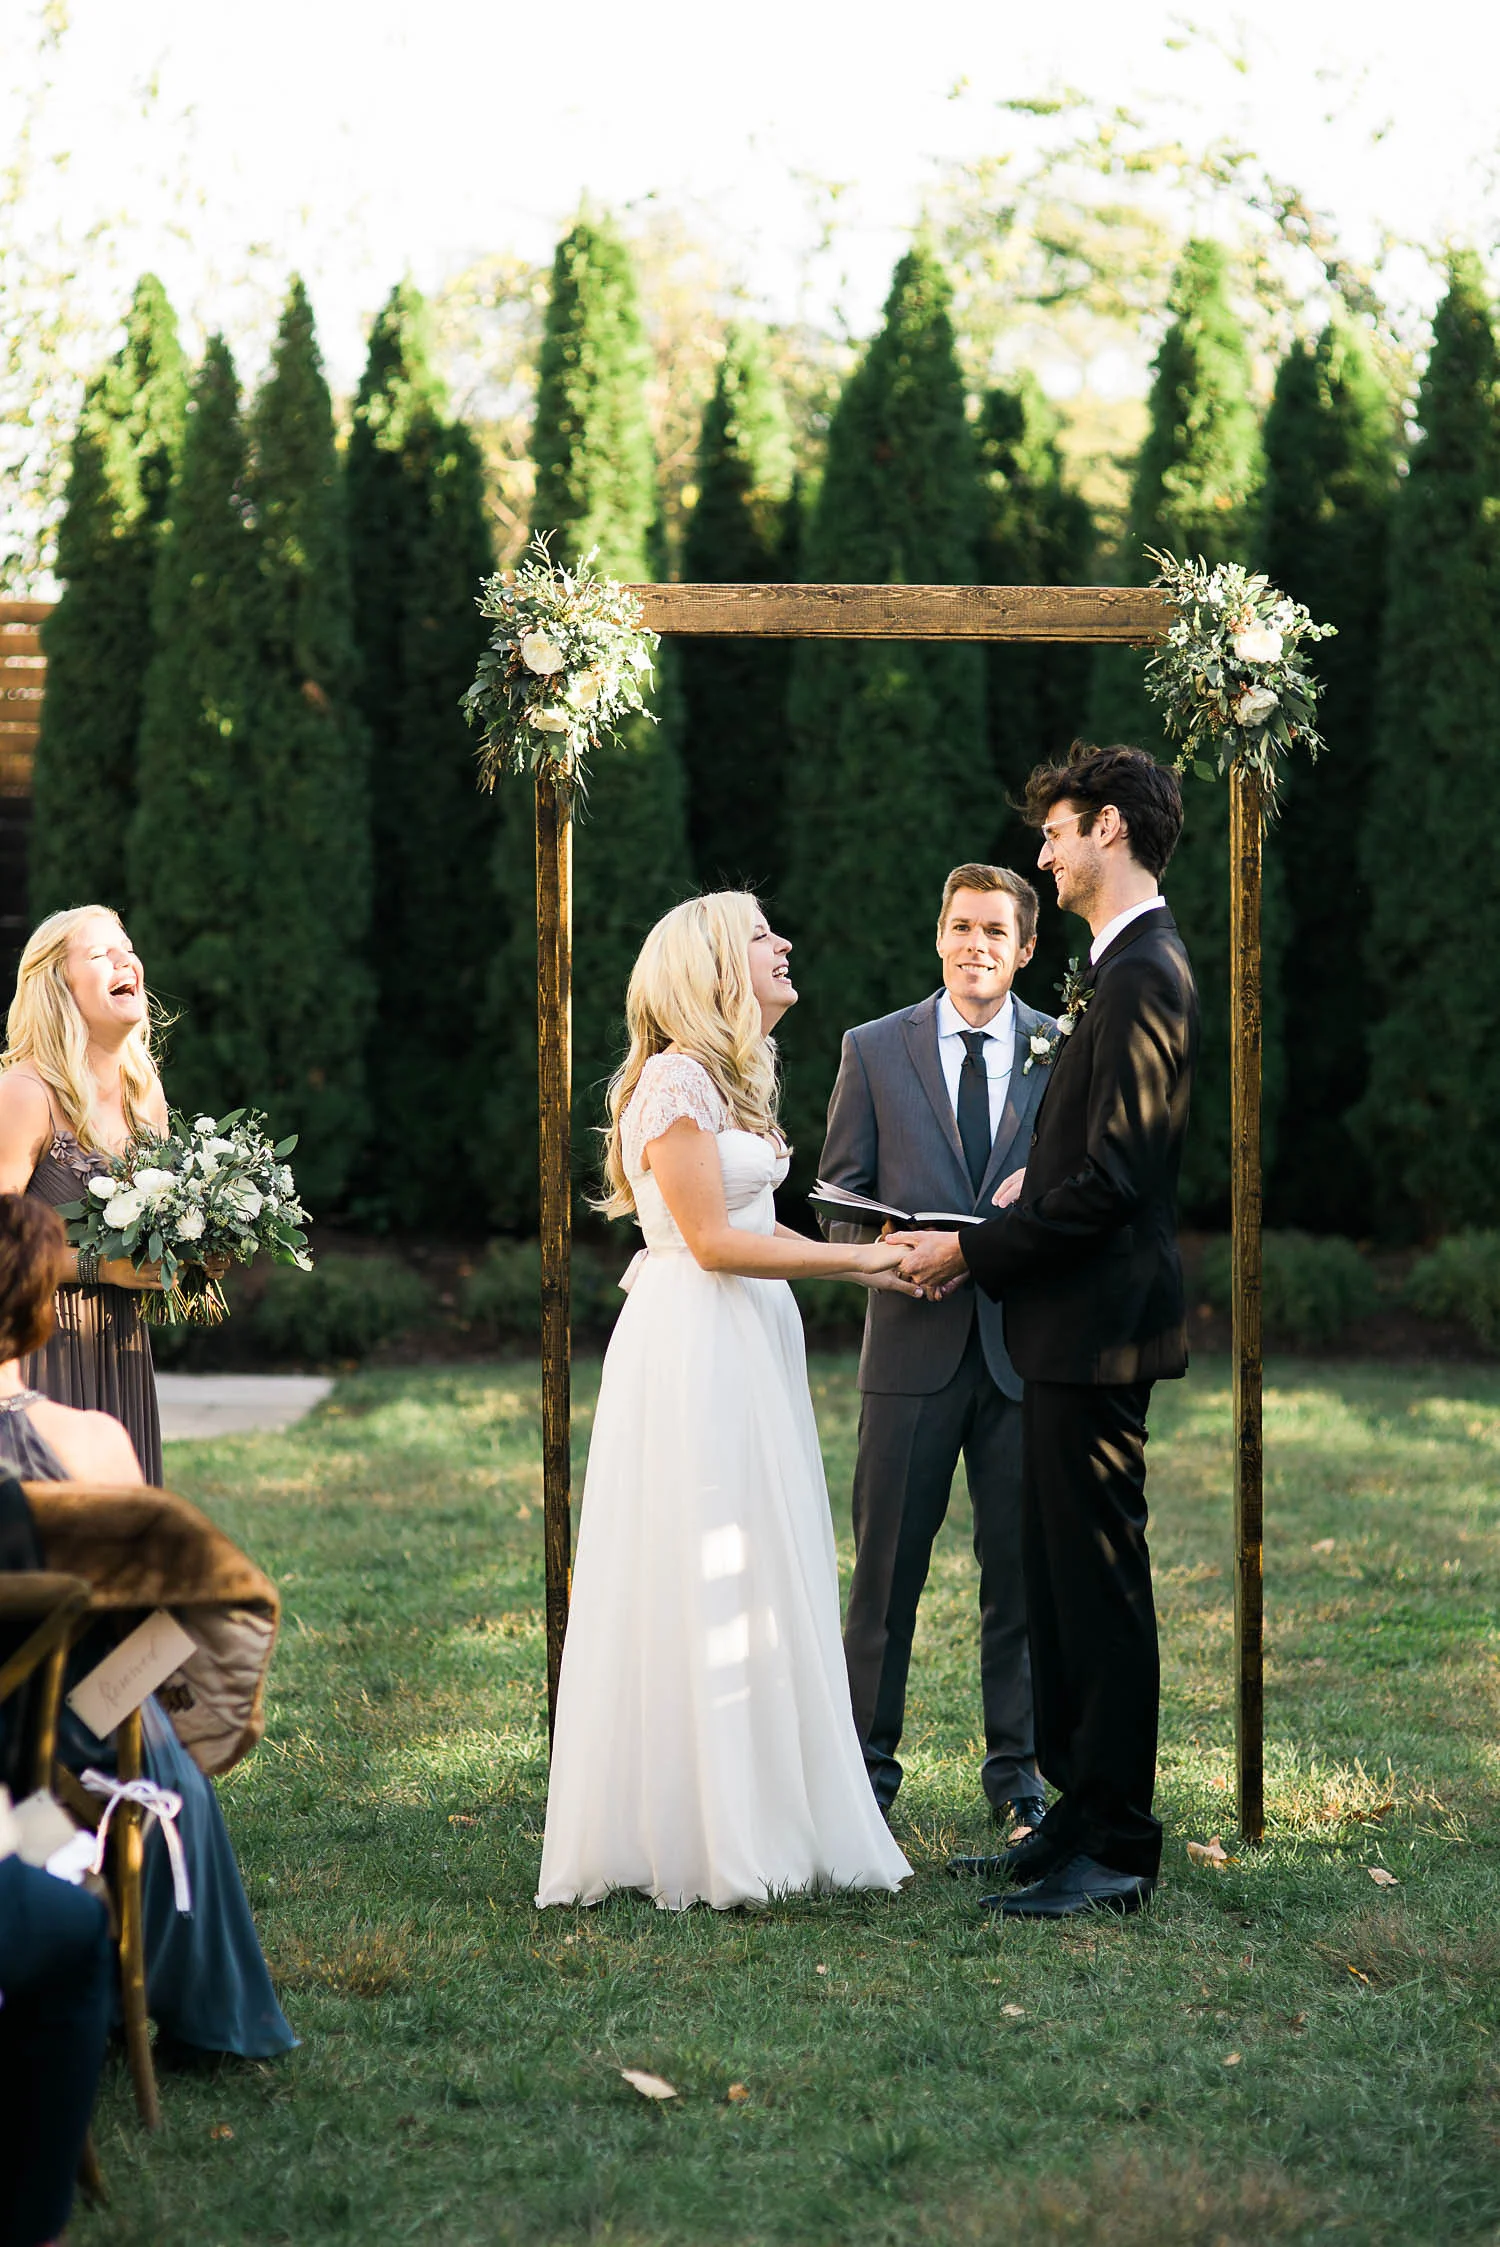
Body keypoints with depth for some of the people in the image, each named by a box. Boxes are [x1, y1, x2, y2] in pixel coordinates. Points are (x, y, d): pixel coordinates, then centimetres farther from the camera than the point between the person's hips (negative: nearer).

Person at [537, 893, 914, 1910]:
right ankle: (692, 1838, 1)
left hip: (749, 1348, 10)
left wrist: (869, 1264, 6)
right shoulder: (675, 1080, -14)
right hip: (692, 1345, -10)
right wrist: (857, 1257, -13)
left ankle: (763, 1820, 16)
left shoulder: (733, 1079, 16)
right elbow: (712, 1240, -17)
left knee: (761, 1586, 10)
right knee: (701, 1587, -5)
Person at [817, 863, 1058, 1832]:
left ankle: (1016, 1766, 17)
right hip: (914, 1343, 0)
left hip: (1025, 1344, 1)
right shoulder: (876, 1049, 6)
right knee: (887, 1563, 2)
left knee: (1022, 1565, 5)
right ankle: (869, 1761, 13)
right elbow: (838, 1193, 7)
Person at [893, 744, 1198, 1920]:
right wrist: (1035, 1176, 7)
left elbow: (1112, 1181, -22)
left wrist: (973, 1250, -15)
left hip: (1099, 1329, -10)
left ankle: (1119, 1849, 4)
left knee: (1102, 1582, -3)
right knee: (1061, 1576, 15)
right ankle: (1079, 1814, 24)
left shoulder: (1146, 977, -18)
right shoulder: (1121, 967, 14)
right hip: (1073, 1329, 10)